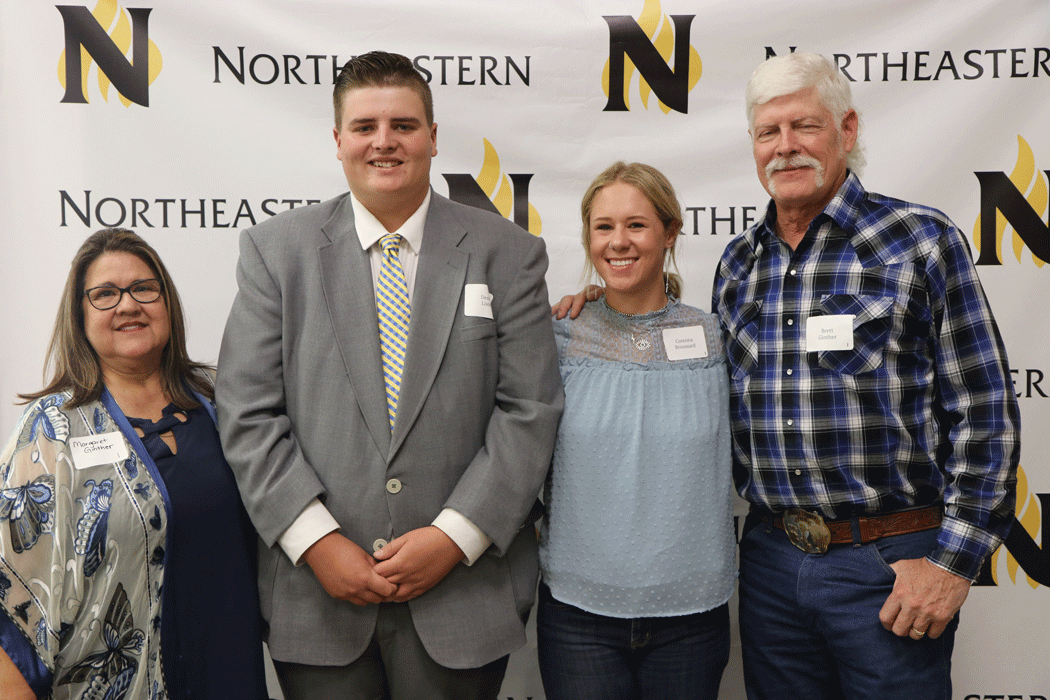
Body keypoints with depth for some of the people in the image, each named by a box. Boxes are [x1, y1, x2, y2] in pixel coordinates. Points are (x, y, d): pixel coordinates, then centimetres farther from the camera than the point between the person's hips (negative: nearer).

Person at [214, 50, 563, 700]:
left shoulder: (507, 253, 1)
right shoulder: (276, 249, 3)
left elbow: (530, 411, -4)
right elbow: (247, 413, -2)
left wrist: (456, 535, -11)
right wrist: (316, 540, -10)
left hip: (465, 590, 0)